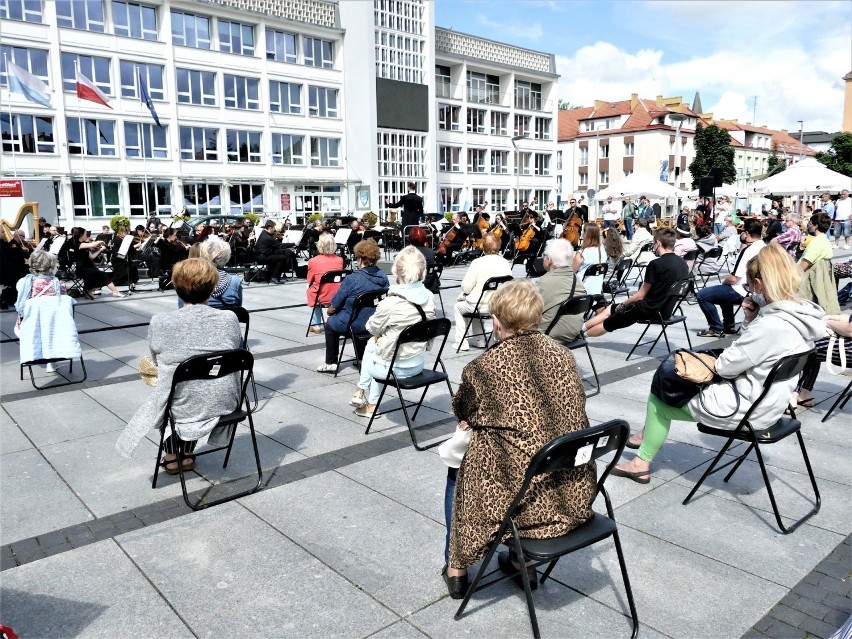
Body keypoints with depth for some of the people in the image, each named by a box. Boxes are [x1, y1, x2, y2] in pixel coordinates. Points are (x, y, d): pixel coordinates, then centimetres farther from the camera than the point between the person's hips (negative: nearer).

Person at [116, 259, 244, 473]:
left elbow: (157, 363, 3)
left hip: (181, 410, -1)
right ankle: (186, 455, 41)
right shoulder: (230, 319, -11)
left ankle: (171, 457, 41)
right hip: (224, 405, 2)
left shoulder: (159, 322, -14)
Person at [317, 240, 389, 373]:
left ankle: (331, 363, 29)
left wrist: (330, 310, 10)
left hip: (355, 325, -5)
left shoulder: (352, 279, -23)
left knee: (330, 323, 26)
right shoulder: (383, 277, -7)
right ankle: (362, 359, 44)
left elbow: (334, 307, -14)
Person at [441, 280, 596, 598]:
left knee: (457, 470, 25)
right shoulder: (563, 354, 0)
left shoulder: (481, 368, -12)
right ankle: (521, 563, 38)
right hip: (576, 496, 5)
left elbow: (462, 414, 9)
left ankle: (456, 568, 37)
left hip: (522, 501, -4)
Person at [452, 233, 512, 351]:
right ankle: (480, 341, 34)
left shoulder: (478, 263, -18)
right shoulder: (505, 263, -4)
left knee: (458, 306, 24)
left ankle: (461, 343, 21)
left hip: (481, 306, -5)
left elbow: (466, 288, -16)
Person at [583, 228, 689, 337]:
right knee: (611, 309, 18)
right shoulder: (683, 263, 4)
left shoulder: (656, 264, -20)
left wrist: (623, 304, 5)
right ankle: (581, 328, 22)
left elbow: (640, 295, -13)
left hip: (650, 310, -8)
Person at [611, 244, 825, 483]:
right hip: (765, 400, 10)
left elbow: (725, 366, -21)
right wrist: (751, 320, -7)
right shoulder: (800, 313, -2)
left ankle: (642, 463, 23)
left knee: (658, 399, 7)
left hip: (746, 409, -10)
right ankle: (652, 433, 30)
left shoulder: (771, 325, -31)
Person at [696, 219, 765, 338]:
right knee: (724, 290, 36)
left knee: (702, 295, -6)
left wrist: (724, 281, -4)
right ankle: (729, 326, 32)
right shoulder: (763, 247, 5)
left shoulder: (749, 250, -24)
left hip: (741, 292, -10)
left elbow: (733, 278, -22)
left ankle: (716, 328, 2)